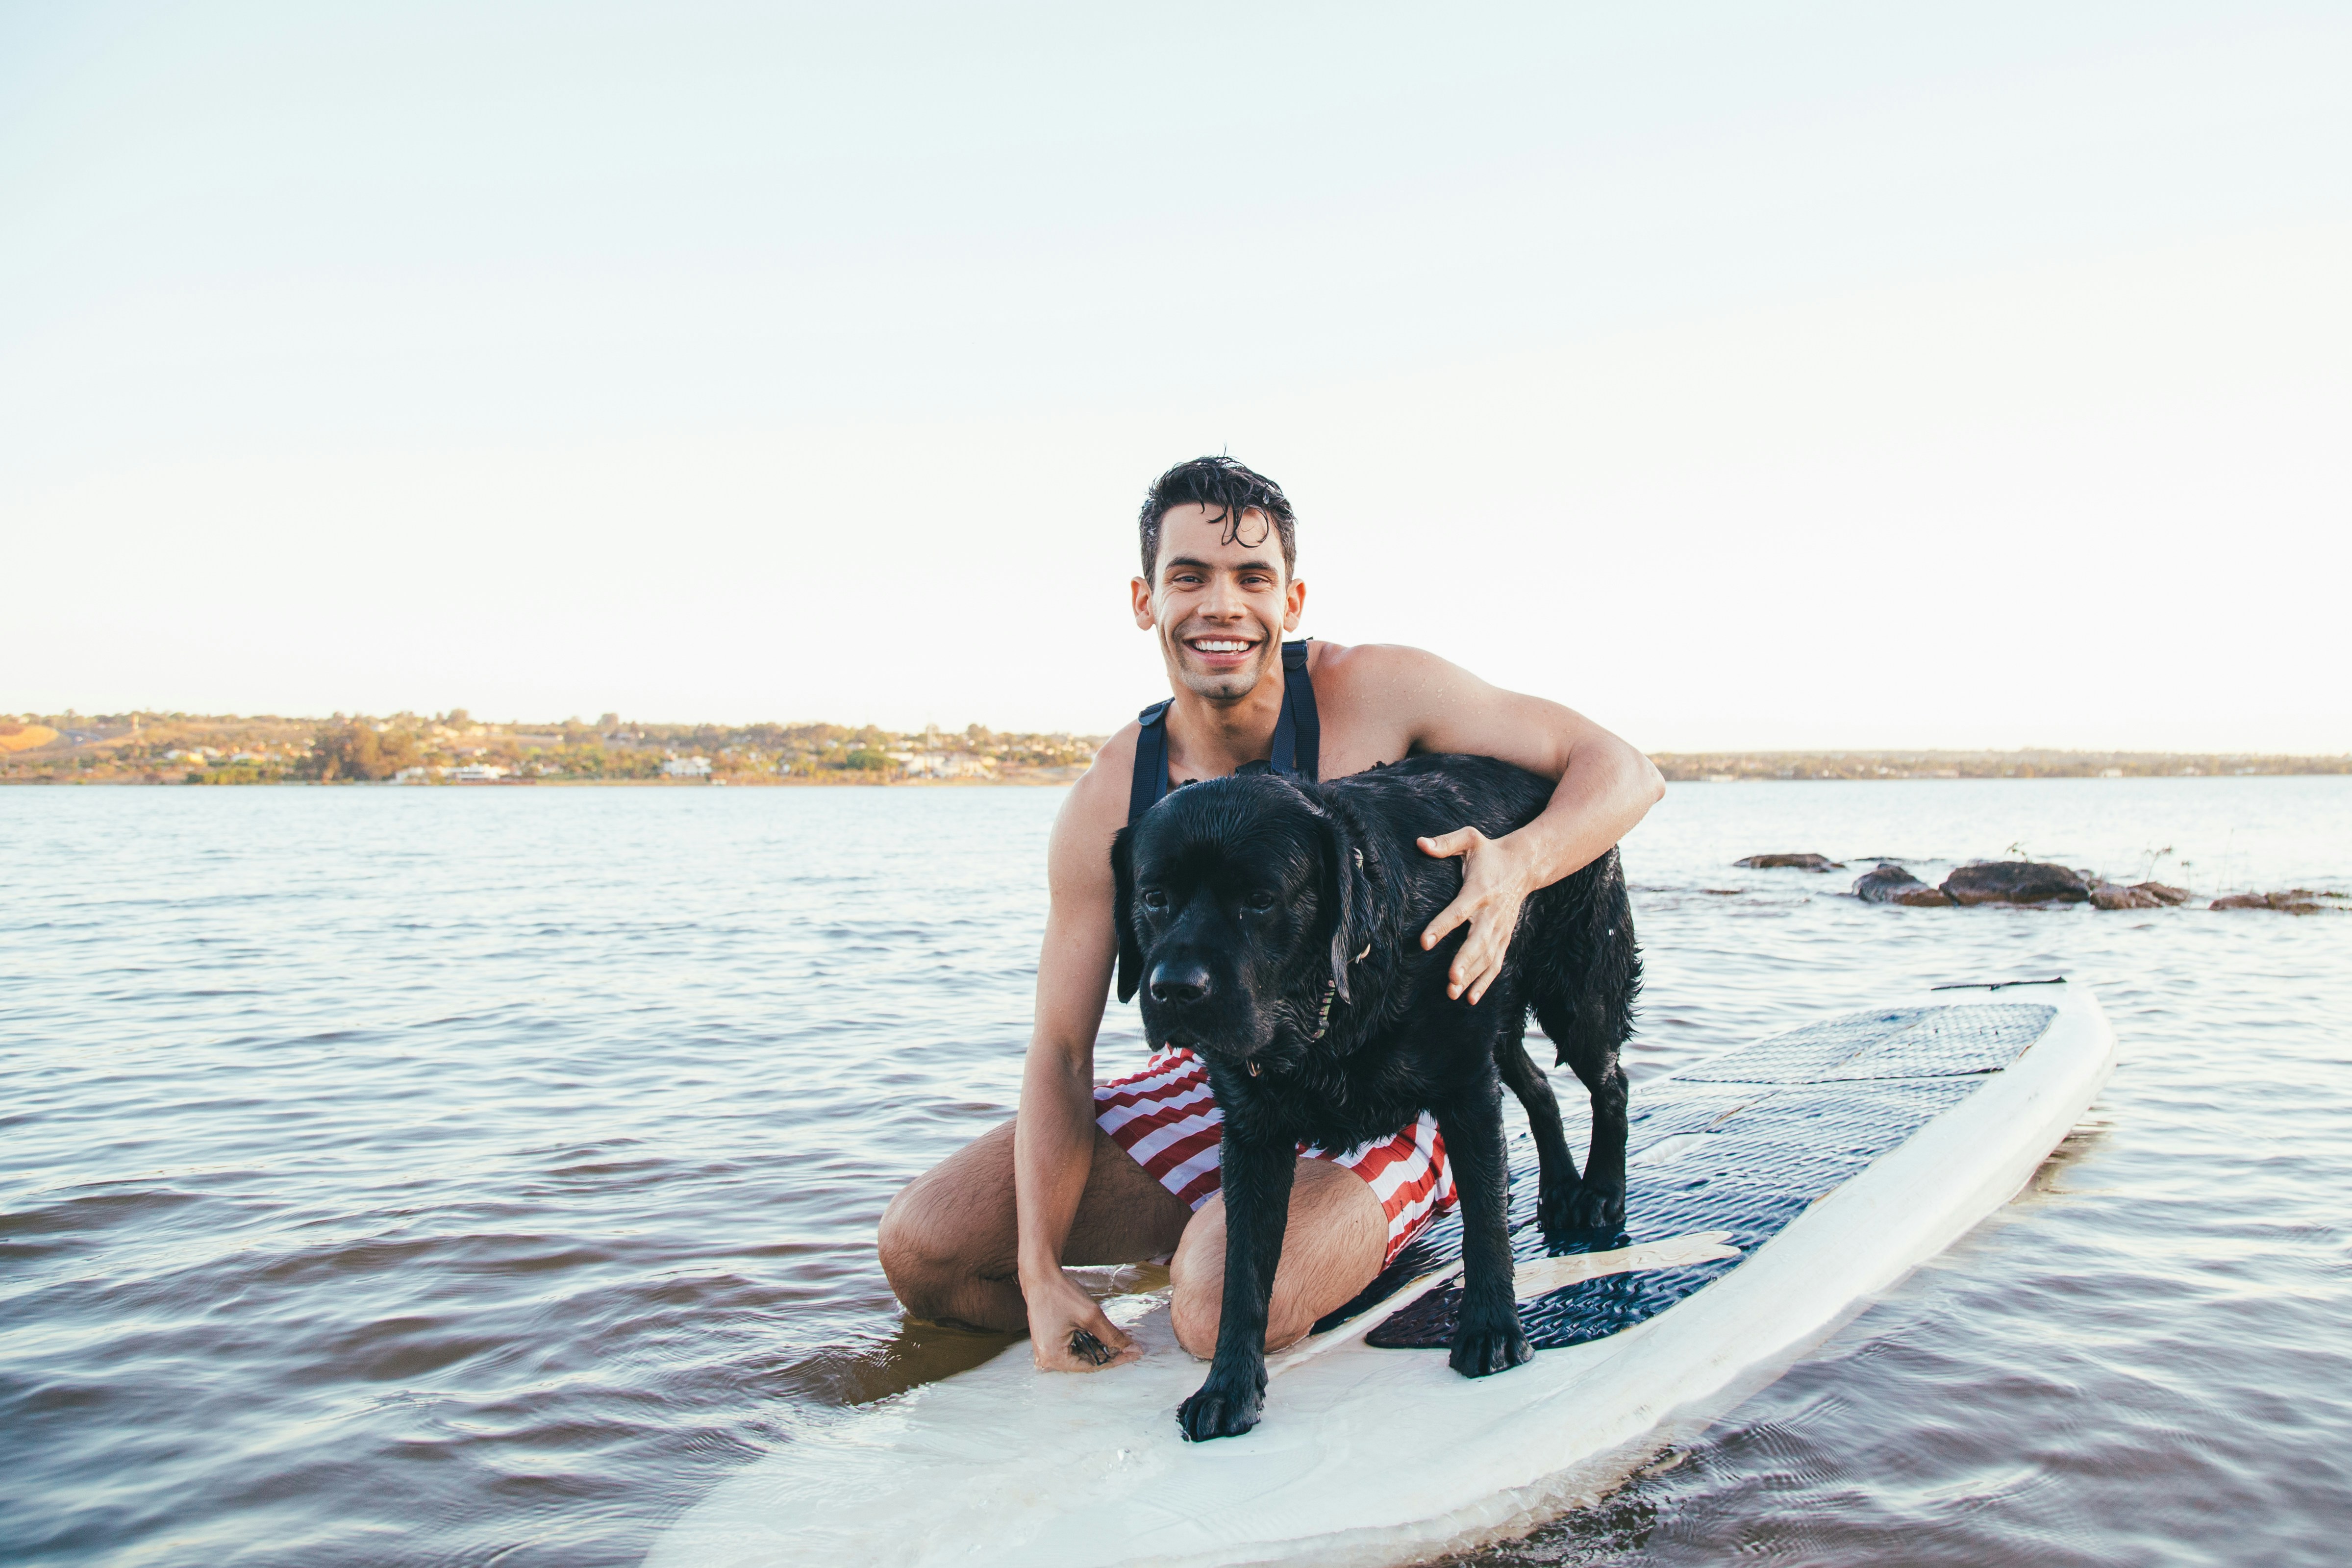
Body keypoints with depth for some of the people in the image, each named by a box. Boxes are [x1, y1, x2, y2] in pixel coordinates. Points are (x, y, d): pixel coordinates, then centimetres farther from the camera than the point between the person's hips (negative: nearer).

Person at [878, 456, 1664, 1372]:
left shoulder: (1373, 692, -17)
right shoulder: (1108, 804, -11)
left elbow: (1624, 773, -15)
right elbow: (1061, 1049, -7)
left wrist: (1517, 864, -38)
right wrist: (1040, 1276, -18)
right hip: (1216, 1085, 4)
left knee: (1228, 1302, -33)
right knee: (920, 1248, -7)